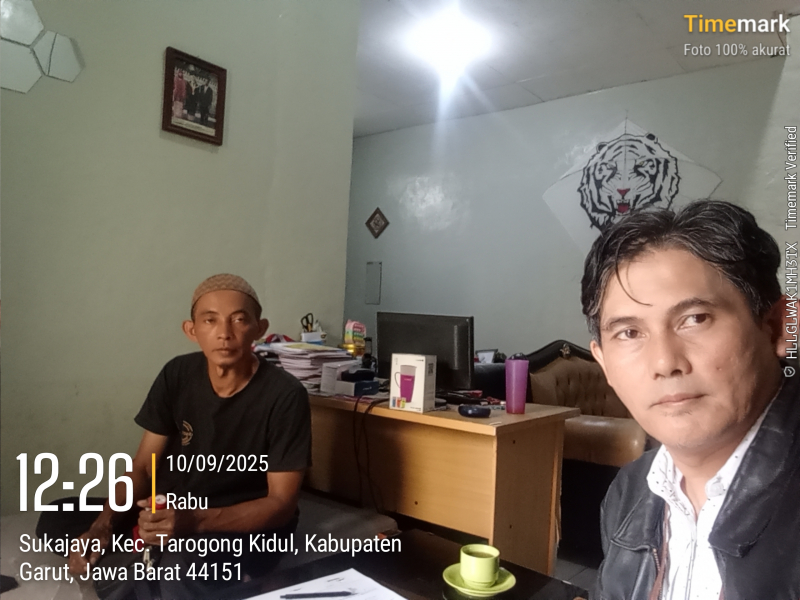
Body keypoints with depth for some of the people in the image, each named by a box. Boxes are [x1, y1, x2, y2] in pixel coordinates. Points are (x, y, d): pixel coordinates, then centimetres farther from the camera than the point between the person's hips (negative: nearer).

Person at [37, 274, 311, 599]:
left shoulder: (285, 395, -21)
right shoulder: (177, 375, -7)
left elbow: (281, 503, -19)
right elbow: (143, 465, 0)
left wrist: (195, 521, -33)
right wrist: (103, 525, -19)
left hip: (252, 527, -5)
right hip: (174, 513, 6)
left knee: (184, 559, -36)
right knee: (56, 521, -4)